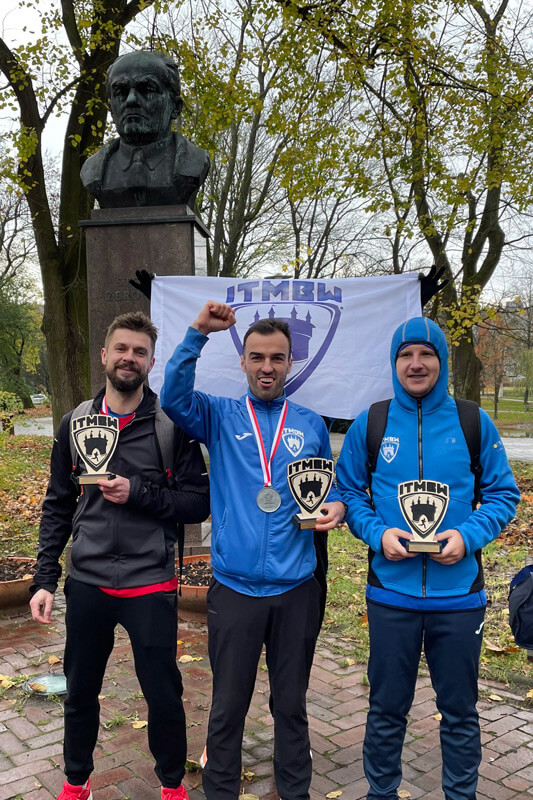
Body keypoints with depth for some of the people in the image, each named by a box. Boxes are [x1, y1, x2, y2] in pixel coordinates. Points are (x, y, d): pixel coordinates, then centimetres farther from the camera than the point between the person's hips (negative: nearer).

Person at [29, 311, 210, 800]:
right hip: (87, 583, 3)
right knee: (80, 691, 18)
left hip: (150, 586, -2)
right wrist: (45, 579, 3)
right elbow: (57, 507, 7)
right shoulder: (75, 424, 4)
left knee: (163, 692, 10)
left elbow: (199, 503, -6)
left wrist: (138, 493, -19)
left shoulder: (171, 426, -6)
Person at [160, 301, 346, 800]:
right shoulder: (220, 417, 0)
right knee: (228, 706, 13)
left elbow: (328, 484, 14)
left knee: (291, 704, 17)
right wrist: (198, 332, -25)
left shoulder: (310, 424, 6)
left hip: (296, 589, 2)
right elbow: (173, 397, -18)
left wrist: (336, 507, -8)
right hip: (233, 588, -1)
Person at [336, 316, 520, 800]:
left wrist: (469, 535, -14)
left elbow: (503, 493, 2)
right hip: (391, 592, 0)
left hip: (460, 593, 0)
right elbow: (349, 491, 5)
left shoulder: (474, 424, -2)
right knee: (387, 708, 16)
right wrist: (376, 533, -12)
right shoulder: (369, 425, -1)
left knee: (460, 710, 16)